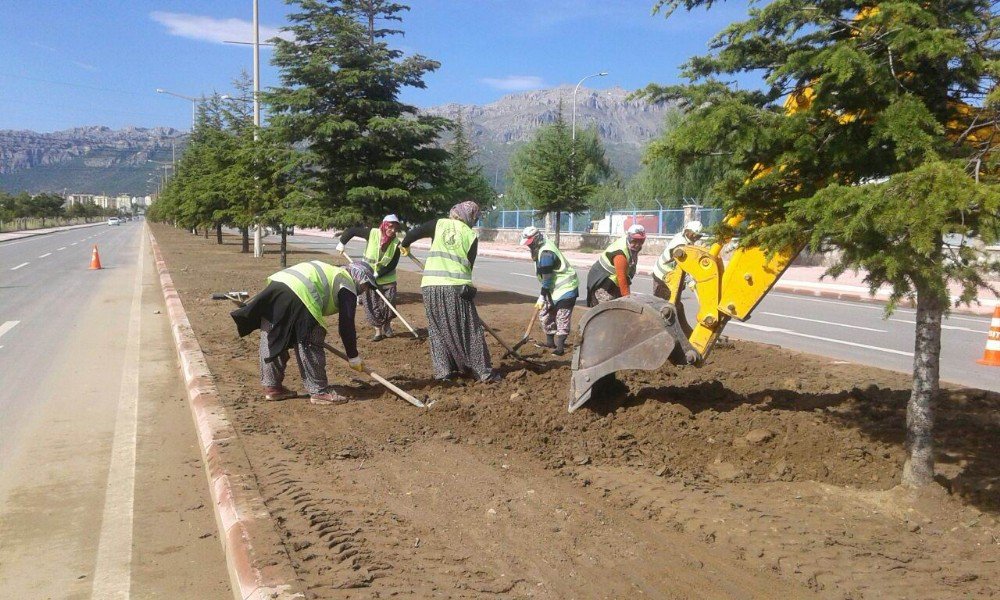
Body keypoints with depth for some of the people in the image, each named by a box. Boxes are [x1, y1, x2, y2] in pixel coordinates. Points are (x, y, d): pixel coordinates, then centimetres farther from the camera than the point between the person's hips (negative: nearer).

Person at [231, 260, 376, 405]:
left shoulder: (333, 273, 36)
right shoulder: (347, 287, 12)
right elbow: (347, 326, 8)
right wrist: (354, 357, 16)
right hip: (297, 296, -9)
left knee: (271, 339, 15)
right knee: (311, 345, 1)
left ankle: (272, 387, 25)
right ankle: (319, 392, 8)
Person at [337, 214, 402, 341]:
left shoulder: (396, 243, -13)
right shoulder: (372, 233, -15)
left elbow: (392, 265, -16)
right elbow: (351, 231, -4)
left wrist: (377, 275, -24)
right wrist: (342, 243, -8)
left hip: (387, 279, 0)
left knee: (389, 304, -5)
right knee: (372, 306, 0)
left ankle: (387, 325, 24)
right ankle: (378, 331, 14)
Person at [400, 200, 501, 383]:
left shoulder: (439, 224, 8)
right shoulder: (471, 235, 7)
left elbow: (414, 232, 1)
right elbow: (469, 265, 10)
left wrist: (404, 245, 21)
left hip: (431, 285, 2)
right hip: (456, 287, -1)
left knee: (438, 330, 15)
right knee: (469, 330, 6)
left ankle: (443, 370, 14)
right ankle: (484, 372, 7)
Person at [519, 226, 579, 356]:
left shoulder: (546, 253, -25)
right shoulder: (541, 249, 6)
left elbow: (547, 278, -23)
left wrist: (542, 297, -20)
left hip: (566, 287, -11)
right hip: (554, 288, 11)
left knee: (562, 318, -10)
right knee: (545, 313, 14)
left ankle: (560, 347, -8)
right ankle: (550, 341, 25)